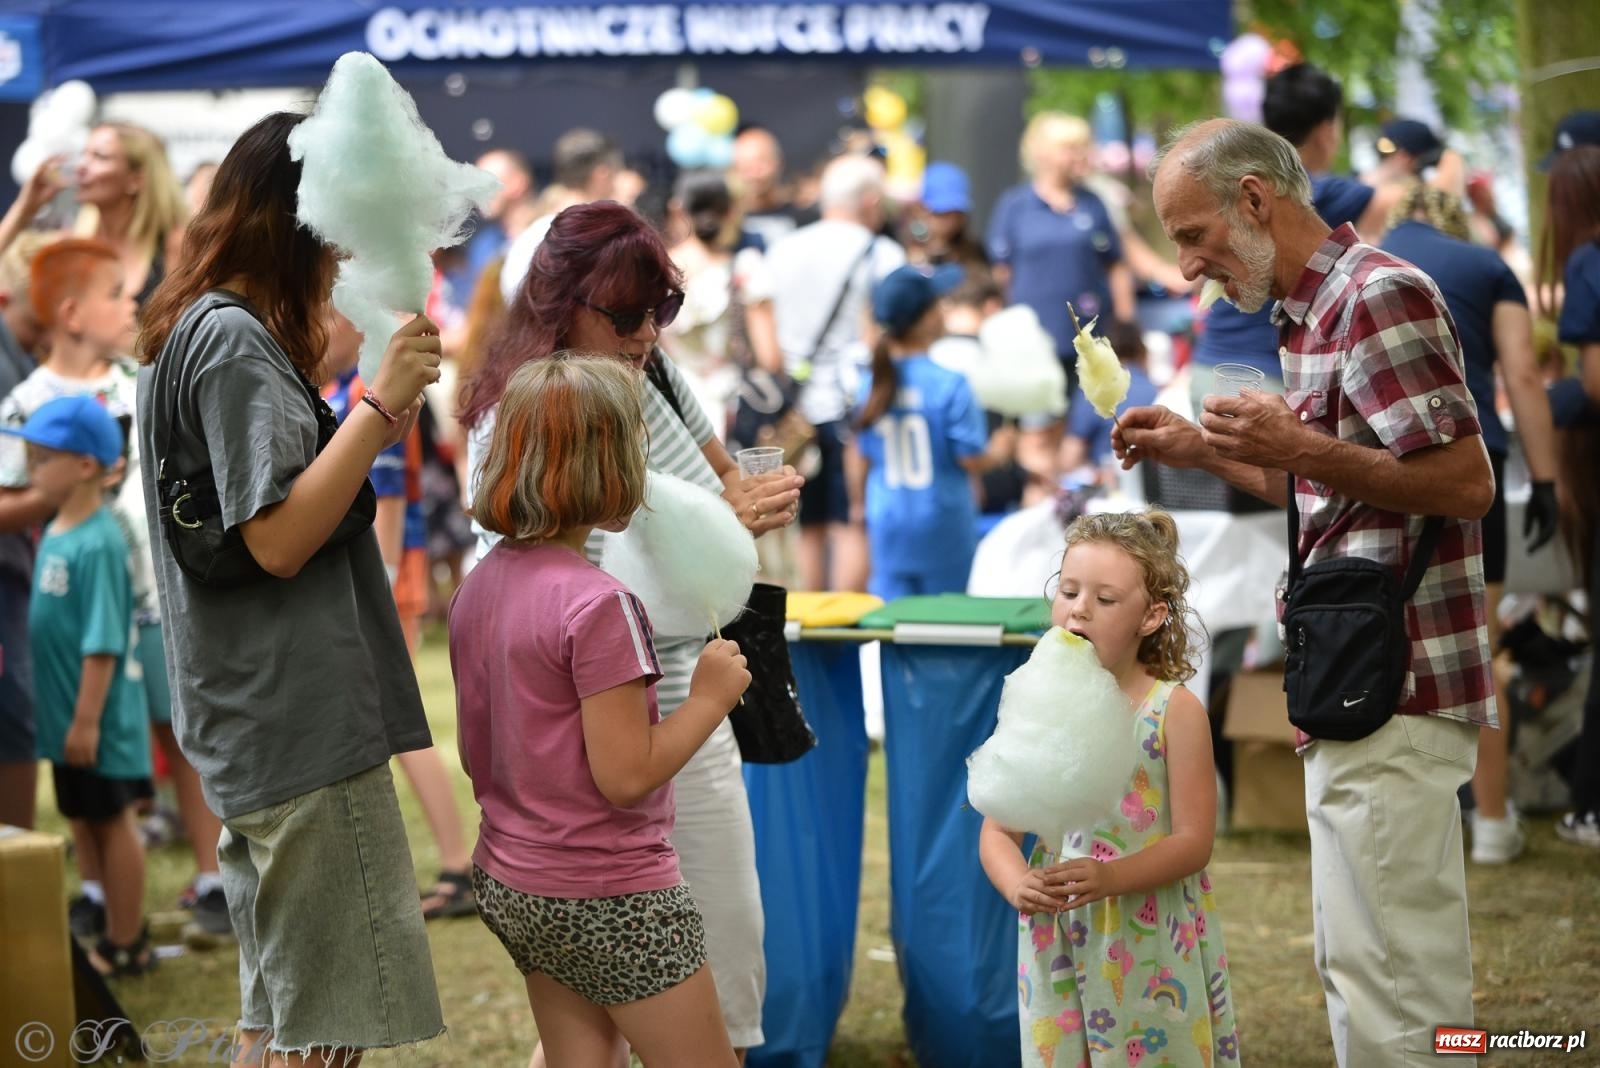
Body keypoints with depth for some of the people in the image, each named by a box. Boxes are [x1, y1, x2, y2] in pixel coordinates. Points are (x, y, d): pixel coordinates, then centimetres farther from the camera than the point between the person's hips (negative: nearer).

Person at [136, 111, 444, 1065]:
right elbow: (278, 540, -20)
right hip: (304, 731, -10)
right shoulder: (235, 341, -13)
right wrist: (382, 405, -22)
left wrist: (380, 418, 13)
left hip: (251, 729, 10)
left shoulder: (193, 334, 18)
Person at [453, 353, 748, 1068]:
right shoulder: (596, 604, -21)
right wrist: (709, 698, -10)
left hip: (510, 886, 8)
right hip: (610, 898, -8)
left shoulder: (477, 588, 4)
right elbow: (626, 775, -21)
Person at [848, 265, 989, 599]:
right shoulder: (949, 385, -18)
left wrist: (859, 503, 25)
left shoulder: (872, 383, -2)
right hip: (942, 525, -4)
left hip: (887, 525, 4)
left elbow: (860, 456, 8)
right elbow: (974, 462, -15)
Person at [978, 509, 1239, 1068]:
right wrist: (1018, 885, -18)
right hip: (1059, 946, 3)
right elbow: (997, 832, 4)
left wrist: (1109, 878, -25)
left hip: (1154, 949, -2)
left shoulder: (1174, 711, -5)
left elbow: (1193, 840, -10)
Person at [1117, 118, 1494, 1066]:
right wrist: (1204, 452, 18)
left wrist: (1303, 450, -25)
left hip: (1392, 694, -10)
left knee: (1391, 985, -7)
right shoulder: (1317, 311, 16)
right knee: (1367, 969, 16)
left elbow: (1467, 483, -19)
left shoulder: (1380, 295, -13)